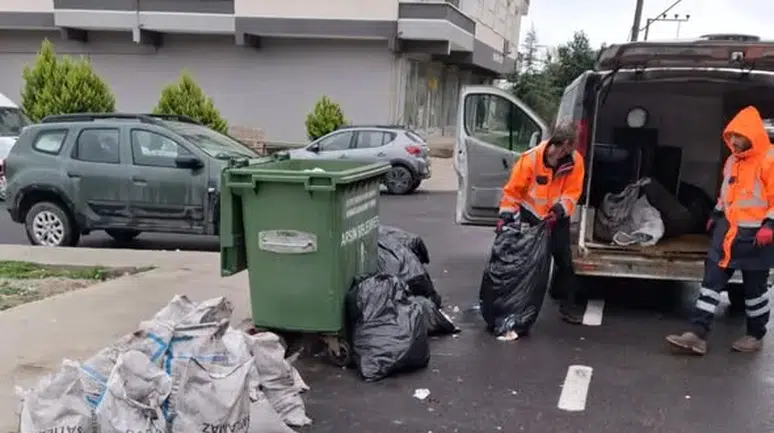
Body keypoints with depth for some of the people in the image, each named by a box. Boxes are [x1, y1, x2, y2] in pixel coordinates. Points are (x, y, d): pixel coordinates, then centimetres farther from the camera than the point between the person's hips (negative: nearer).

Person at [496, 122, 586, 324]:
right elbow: (513, 189, -15)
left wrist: (559, 211, -25)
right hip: (531, 216, -2)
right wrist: (506, 215, -18)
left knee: (564, 261, 3)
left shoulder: (575, 161, -16)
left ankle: (567, 305, 15)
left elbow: (572, 193, -11)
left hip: (558, 218, 2)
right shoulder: (531, 158, -23)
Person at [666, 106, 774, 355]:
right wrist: (716, 215, 22)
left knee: (754, 288, 7)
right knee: (712, 280, 0)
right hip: (727, 232, 7)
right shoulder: (733, 161, 12)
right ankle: (698, 335, -1)